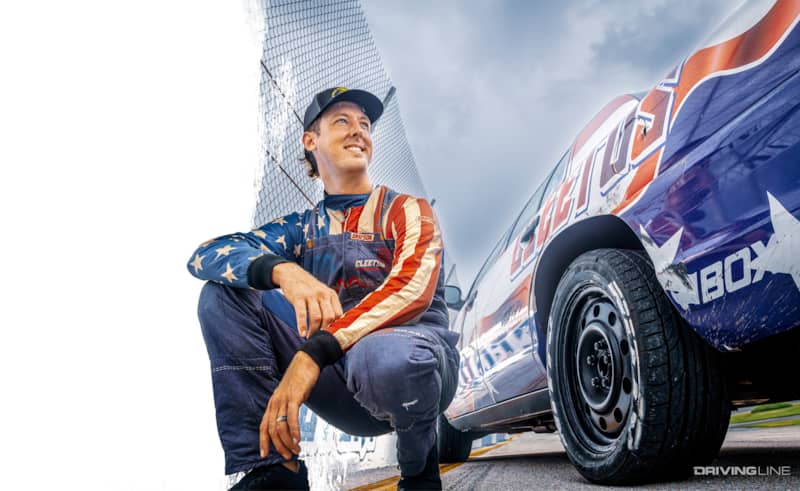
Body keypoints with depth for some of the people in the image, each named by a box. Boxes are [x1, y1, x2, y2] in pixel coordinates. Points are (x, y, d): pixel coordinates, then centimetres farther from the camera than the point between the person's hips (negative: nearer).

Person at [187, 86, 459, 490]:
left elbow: (413, 290, -17)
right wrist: (283, 271, -26)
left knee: (384, 357, -41)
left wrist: (313, 353, -30)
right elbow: (205, 255, -3)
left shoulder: (407, 211, 4)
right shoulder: (303, 229, 14)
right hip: (340, 378, 4)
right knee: (224, 290, -7)